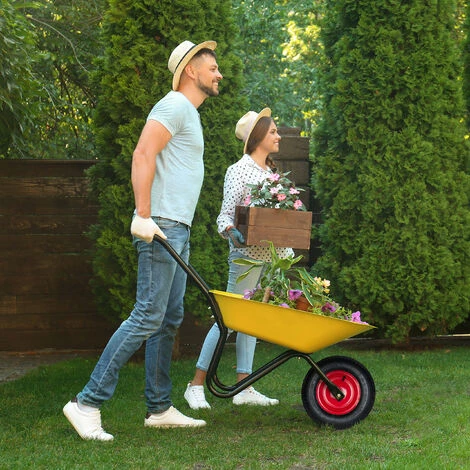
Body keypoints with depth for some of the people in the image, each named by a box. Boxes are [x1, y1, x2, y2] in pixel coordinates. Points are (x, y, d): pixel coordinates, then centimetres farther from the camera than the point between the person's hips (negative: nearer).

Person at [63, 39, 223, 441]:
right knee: (148, 317, -13)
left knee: (170, 319, 10)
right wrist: (143, 216, -25)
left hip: (178, 230, 10)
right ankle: (87, 403, -12)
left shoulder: (189, 114, 23)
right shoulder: (175, 105, -8)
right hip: (162, 227, -10)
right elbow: (143, 154, -20)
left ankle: (160, 408, 14)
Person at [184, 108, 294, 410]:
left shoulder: (270, 172, 16)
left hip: (271, 255, 7)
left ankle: (244, 387, 10)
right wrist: (231, 231, -31)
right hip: (247, 253, -7)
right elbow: (225, 214, -11)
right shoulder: (239, 170, -6)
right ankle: (197, 385, -2)